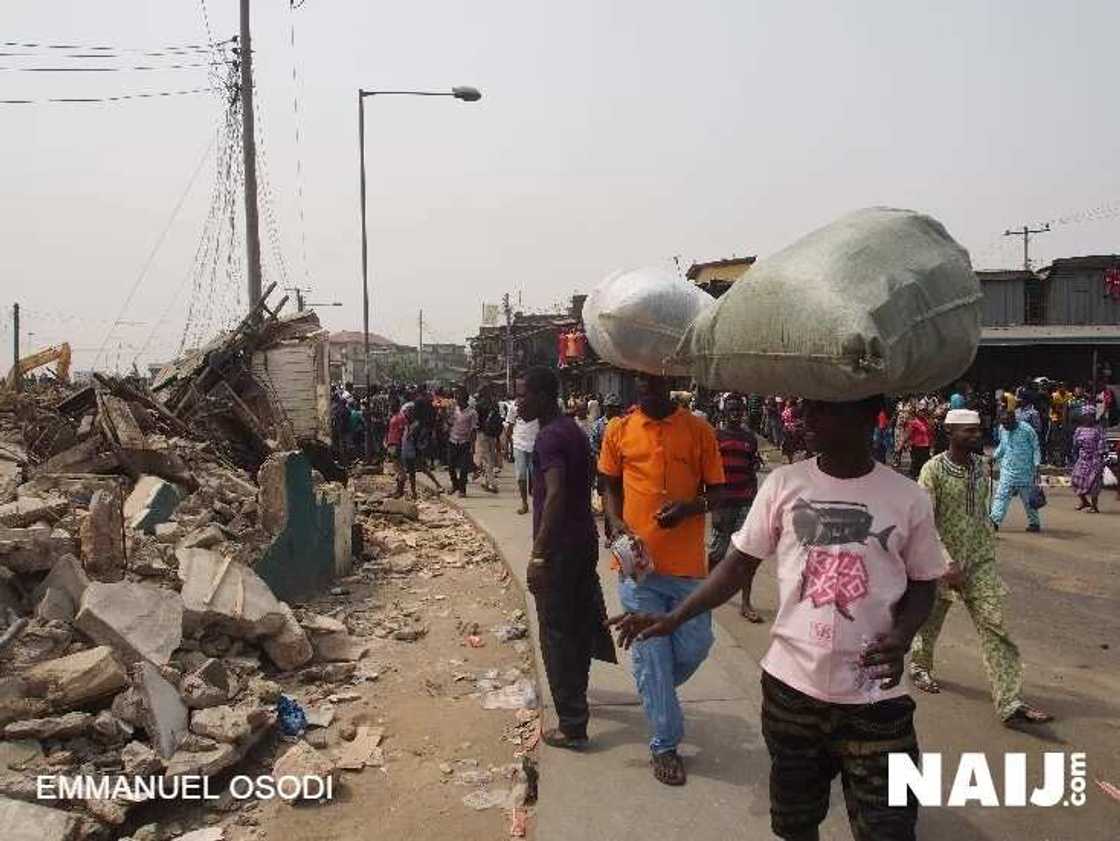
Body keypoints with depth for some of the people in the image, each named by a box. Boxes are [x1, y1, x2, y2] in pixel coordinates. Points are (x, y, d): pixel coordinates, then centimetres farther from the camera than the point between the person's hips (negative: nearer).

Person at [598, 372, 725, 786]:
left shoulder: (699, 429, -1)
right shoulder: (619, 430, 2)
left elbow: (717, 492, 3)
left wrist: (690, 507, -17)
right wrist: (617, 526, -7)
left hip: (688, 564, 0)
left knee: (695, 645, 9)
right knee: (651, 655, 6)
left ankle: (654, 692, 41)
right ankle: (664, 744, 23)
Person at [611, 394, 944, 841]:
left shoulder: (908, 499, -7)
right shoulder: (784, 483, -5)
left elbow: (922, 584, 5)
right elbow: (740, 564, 0)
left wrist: (901, 637, -15)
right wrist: (672, 617, -8)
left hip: (874, 696, -1)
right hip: (791, 684, 2)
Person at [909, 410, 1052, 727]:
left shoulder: (981, 465, 3)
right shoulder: (933, 471, -16)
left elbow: (982, 511, 15)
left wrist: (988, 551, 17)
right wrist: (947, 565, -27)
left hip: (980, 560, 4)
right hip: (943, 561, -4)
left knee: (995, 627, -5)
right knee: (930, 620, 15)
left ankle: (1010, 702, -4)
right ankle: (920, 667, 42)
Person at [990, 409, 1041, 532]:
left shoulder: (1027, 429, -15)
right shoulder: (1002, 429, -1)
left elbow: (1036, 448, -8)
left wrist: (1036, 466, -13)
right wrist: (994, 456, 3)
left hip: (1025, 471, -4)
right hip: (1008, 470, 4)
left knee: (1028, 498, 8)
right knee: (1001, 495, -6)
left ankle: (1034, 522, 23)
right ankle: (995, 520, -8)